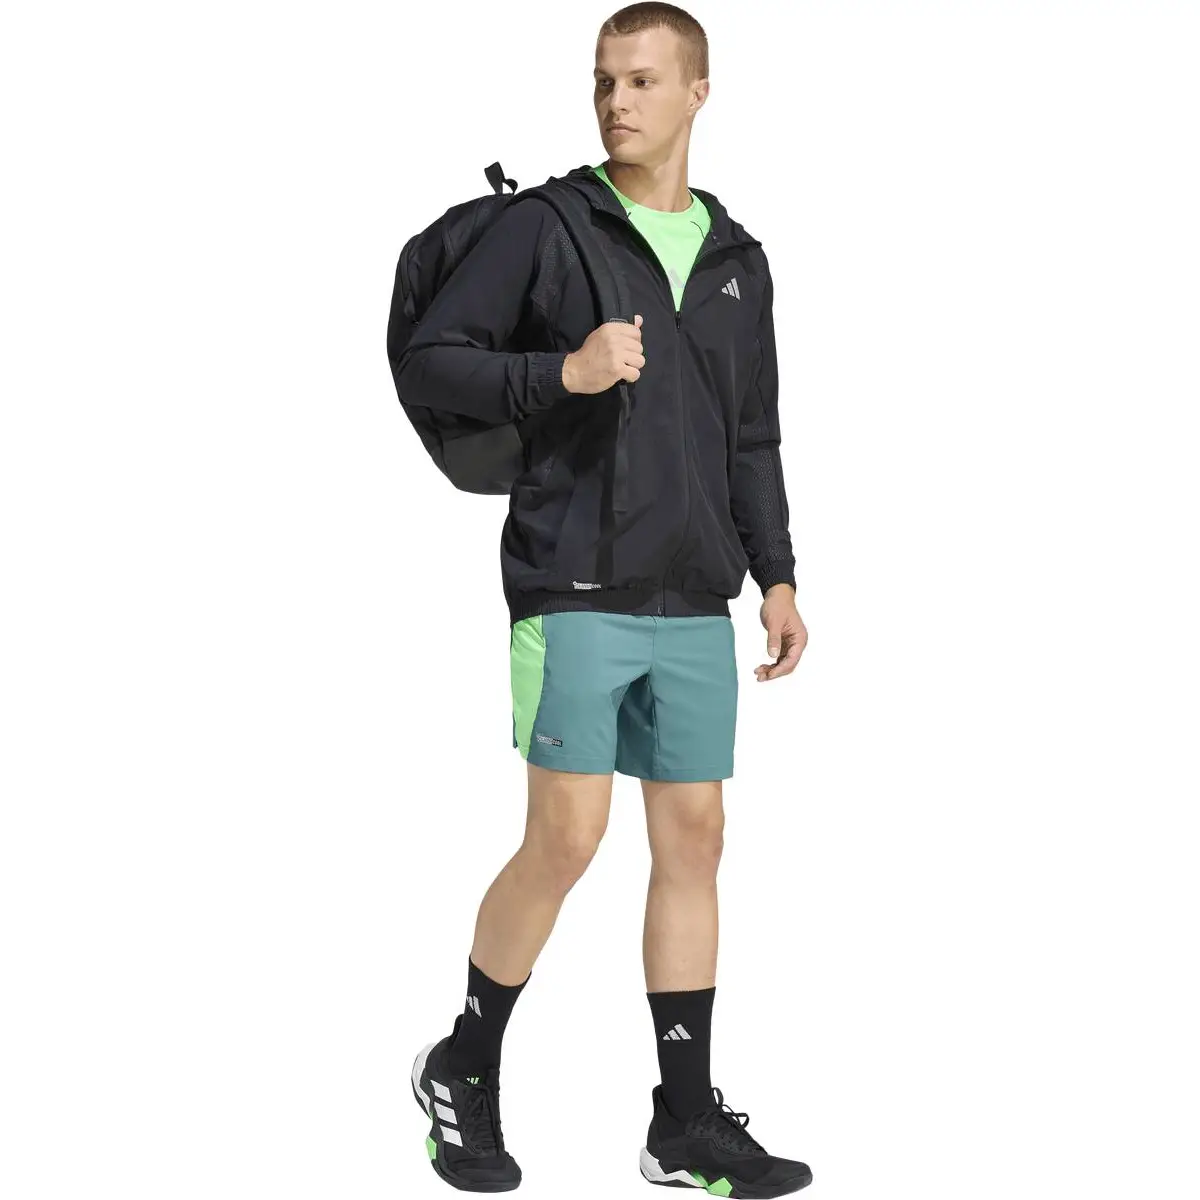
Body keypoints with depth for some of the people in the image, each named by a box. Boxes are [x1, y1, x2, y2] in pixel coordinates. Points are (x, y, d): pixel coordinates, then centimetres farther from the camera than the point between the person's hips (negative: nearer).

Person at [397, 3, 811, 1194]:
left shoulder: (737, 260, 14)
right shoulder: (541, 228, -1)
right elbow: (425, 362, -6)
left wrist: (776, 578, 8)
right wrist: (563, 373, -19)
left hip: (693, 606, 5)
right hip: (573, 592, -5)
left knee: (693, 839, 4)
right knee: (565, 838, -8)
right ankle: (465, 1070, 13)